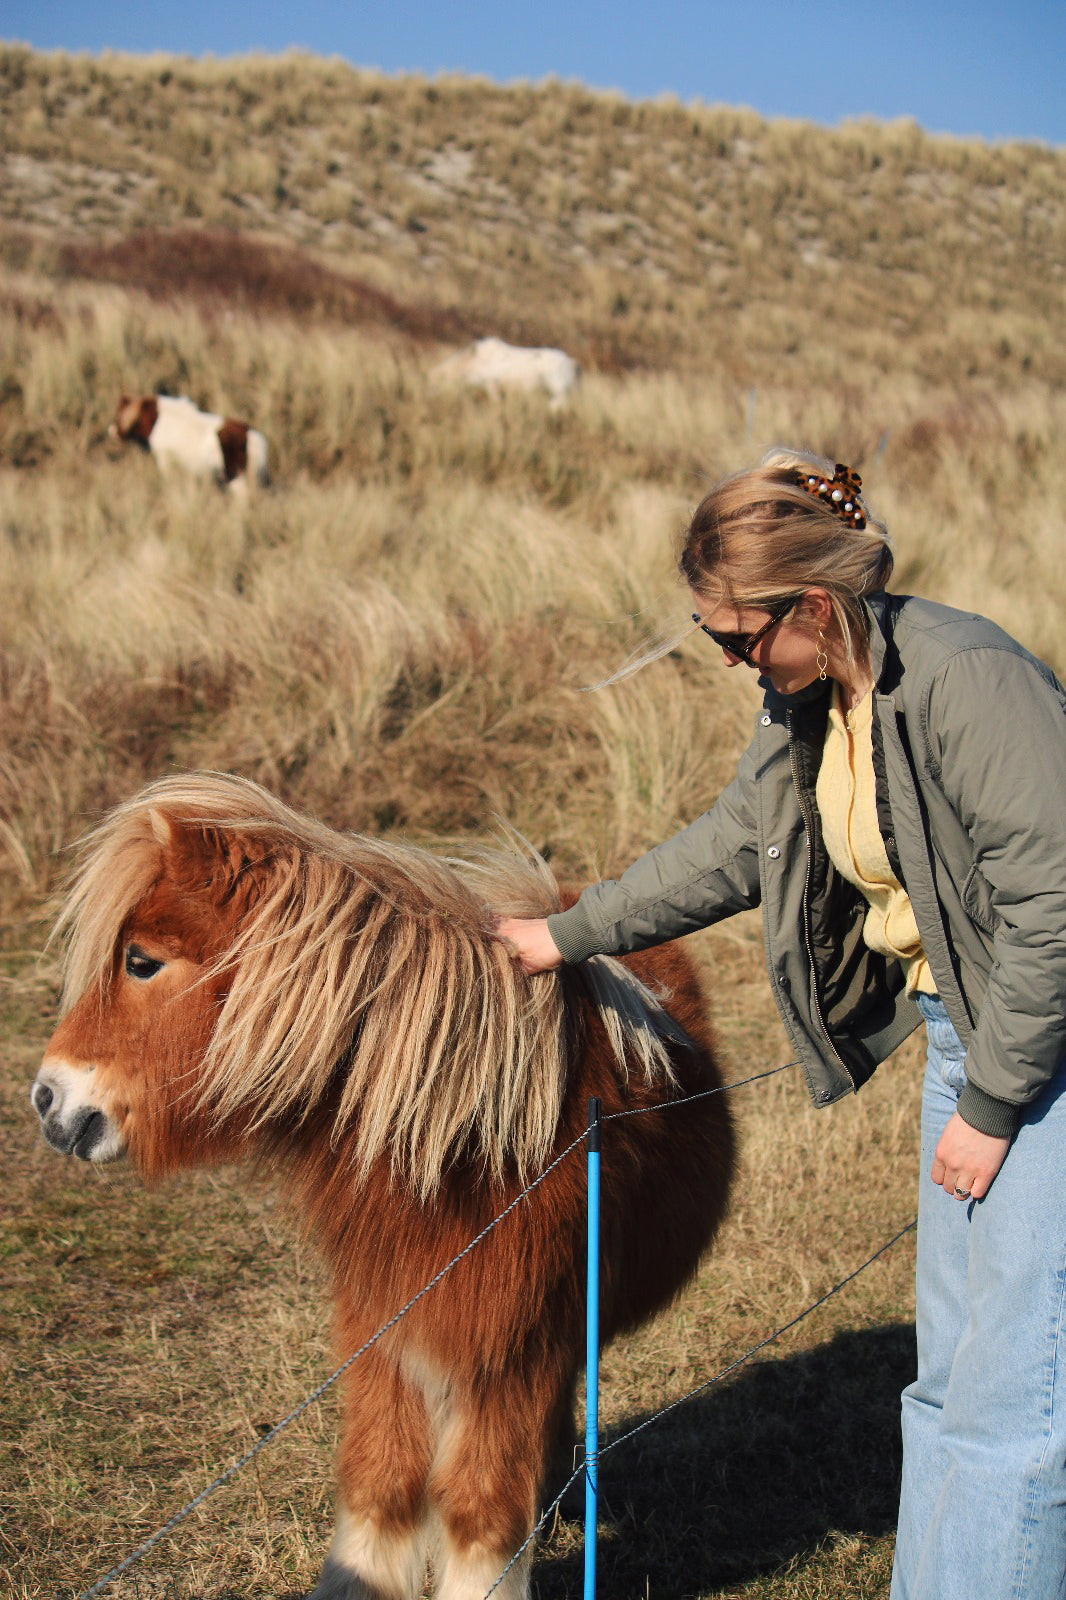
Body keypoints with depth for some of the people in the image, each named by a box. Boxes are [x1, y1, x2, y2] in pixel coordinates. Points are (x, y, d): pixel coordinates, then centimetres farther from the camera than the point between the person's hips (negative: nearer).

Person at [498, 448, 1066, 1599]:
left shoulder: (964, 676, -24)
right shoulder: (810, 702, 3)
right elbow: (731, 845, 19)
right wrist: (572, 933, 23)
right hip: (968, 1028, 9)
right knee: (951, 1370, 16)